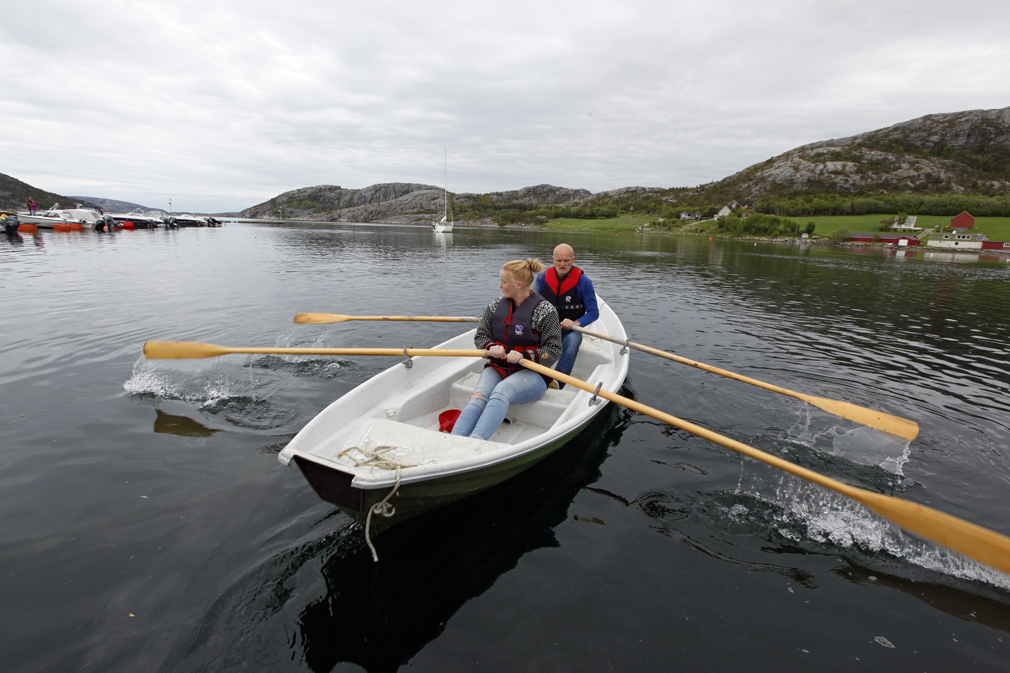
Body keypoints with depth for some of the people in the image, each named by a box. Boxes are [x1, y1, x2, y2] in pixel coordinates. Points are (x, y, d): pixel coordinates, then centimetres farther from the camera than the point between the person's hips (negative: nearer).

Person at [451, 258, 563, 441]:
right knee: (478, 397, -27)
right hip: (497, 369, 4)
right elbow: (480, 336, 13)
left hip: (531, 373, -4)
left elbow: (553, 350, -7)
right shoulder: (496, 305, 9)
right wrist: (491, 347, -10)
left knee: (501, 390, -36)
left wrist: (525, 356, -23)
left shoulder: (544, 310, -6)